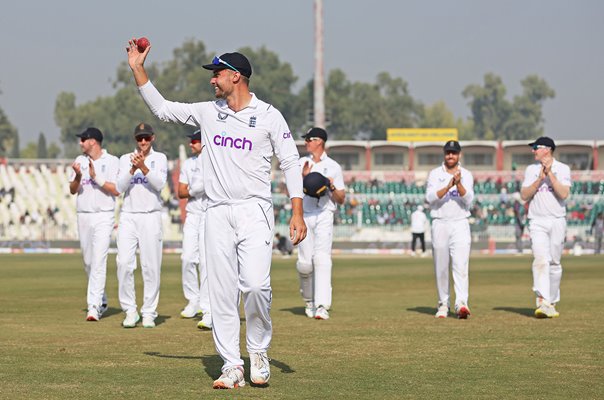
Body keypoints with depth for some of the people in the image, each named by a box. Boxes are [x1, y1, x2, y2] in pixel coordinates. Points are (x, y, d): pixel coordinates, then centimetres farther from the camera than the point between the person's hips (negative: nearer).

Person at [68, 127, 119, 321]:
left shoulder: (112, 161, -3)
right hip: (83, 216, 6)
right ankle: (102, 301, 25)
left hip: (104, 216, -6)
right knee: (88, 262, 10)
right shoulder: (80, 161, 11)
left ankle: (94, 306, -19)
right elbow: (73, 190, 8)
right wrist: (78, 176, -11)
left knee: (98, 261, -14)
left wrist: (96, 177, -17)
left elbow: (116, 190, -10)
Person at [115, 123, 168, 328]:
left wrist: (144, 167, -21)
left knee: (151, 266, -3)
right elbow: (120, 187, 0)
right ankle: (130, 311, -2)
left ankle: (149, 313, 3)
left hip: (151, 217, -1)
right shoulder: (125, 159, 12)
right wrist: (133, 169, -13)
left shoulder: (159, 158, 7)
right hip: (128, 217, 1)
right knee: (124, 263, -9)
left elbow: (159, 184, -8)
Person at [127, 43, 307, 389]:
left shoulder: (268, 116, -1)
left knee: (256, 284, -19)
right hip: (218, 214, 4)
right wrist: (138, 69, 11)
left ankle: (259, 352, 3)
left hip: (255, 212, -4)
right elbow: (162, 108, 18)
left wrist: (297, 213, -9)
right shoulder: (208, 112, 12)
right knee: (222, 292, -1)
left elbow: (291, 163, -1)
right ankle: (232, 367, 4)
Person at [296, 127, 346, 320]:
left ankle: (322, 306, -21)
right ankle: (309, 299, 20)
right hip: (304, 216, 2)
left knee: (322, 259, -15)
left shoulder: (333, 167, 9)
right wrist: (303, 178, -8)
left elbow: (341, 199, 8)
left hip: (324, 216, -2)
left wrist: (332, 187, -10)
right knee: (304, 263, -4)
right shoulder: (300, 164, 14)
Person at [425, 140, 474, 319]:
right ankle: (443, 304, 14)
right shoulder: (435, 174, 6)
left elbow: (468, 200, -6)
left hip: (460, 225, -1)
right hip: (440, 224, 1)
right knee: (441, 268, 4)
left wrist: (459, 184, -21)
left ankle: (461, 304, -23)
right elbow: (430, 197, -9)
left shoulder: (466, 175, 7)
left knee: (461, 265, -14)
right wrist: (448, 186, -22)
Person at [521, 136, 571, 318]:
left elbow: (563, 194, -11)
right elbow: (524, 195, 0)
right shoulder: (531, 169, 10)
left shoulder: (562, 169, 2)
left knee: (555, 263, 4)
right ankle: (542, 302, -27)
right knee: (541, 260, -16)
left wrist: (551, 174, -14)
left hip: (557, 221, 0)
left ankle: (552, 302, 17)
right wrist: (540, 179, -10)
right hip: (537, 222, 0)